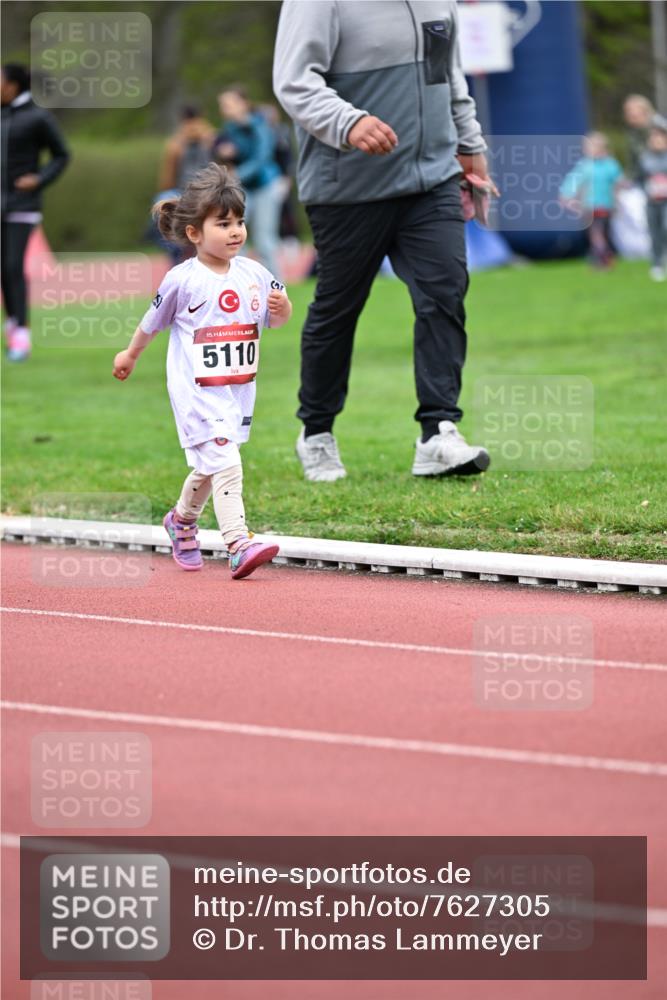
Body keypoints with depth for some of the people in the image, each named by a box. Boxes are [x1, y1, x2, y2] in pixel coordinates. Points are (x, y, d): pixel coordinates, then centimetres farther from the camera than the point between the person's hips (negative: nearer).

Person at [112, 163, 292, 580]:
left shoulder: (253, 273, 1)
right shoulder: (182, 280, -10)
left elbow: (279, 318, 12)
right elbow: (154, 321, 6)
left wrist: (282, 306, -12)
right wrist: (131, 355, 19)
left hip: (239, 389, 5)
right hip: (198, 392, -5)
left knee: (209, 468, 18)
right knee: (225, 463, -18)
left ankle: (183, 520, 44)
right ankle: (239, 545, -24)